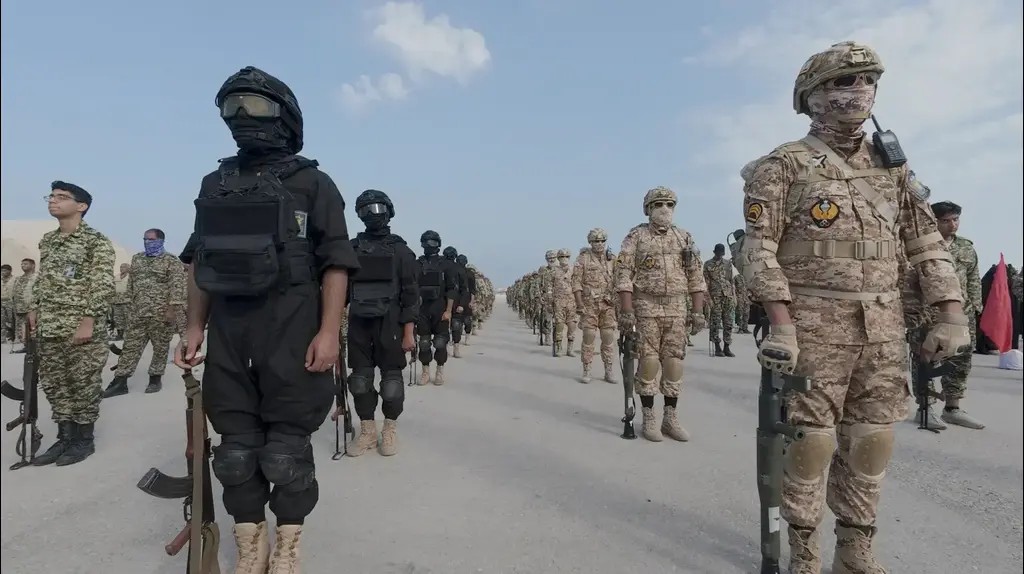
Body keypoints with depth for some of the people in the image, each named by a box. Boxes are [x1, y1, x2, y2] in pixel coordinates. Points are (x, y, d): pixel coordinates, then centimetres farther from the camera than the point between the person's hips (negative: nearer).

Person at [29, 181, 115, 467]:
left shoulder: (97, 241, -8)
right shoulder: (47, 240, 15)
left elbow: (104, 285, -14)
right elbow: (41, 279, 23)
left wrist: (88, 321, -19)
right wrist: (34, 309, 14)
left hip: (82, 328, -7)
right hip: (49, 328, 7)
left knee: (84, 385, 0)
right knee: (53, 384, 11)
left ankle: (84, 440, 13)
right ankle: (65, 437, 22)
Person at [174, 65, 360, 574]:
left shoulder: (312, 184, 0)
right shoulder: (215, 185, 16)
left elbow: (336, 263, -7)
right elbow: (198, 263, 17)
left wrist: (329, 332, -16)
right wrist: (194, 328, 9)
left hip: (289, 330, -5)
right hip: (227, 331, 5)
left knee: (287, 447, 1)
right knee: (236, 446, 8)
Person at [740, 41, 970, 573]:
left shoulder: (891, 165, 14)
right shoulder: (783, 166, -3)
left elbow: (926, 243, 12)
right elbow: (760, 248, -10)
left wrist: (950, 315, 3)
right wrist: (782, 323, -19)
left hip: (883, 329, 6)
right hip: (815, 326, -5)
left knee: (871, 439, 9)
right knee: (811, 439, -1)